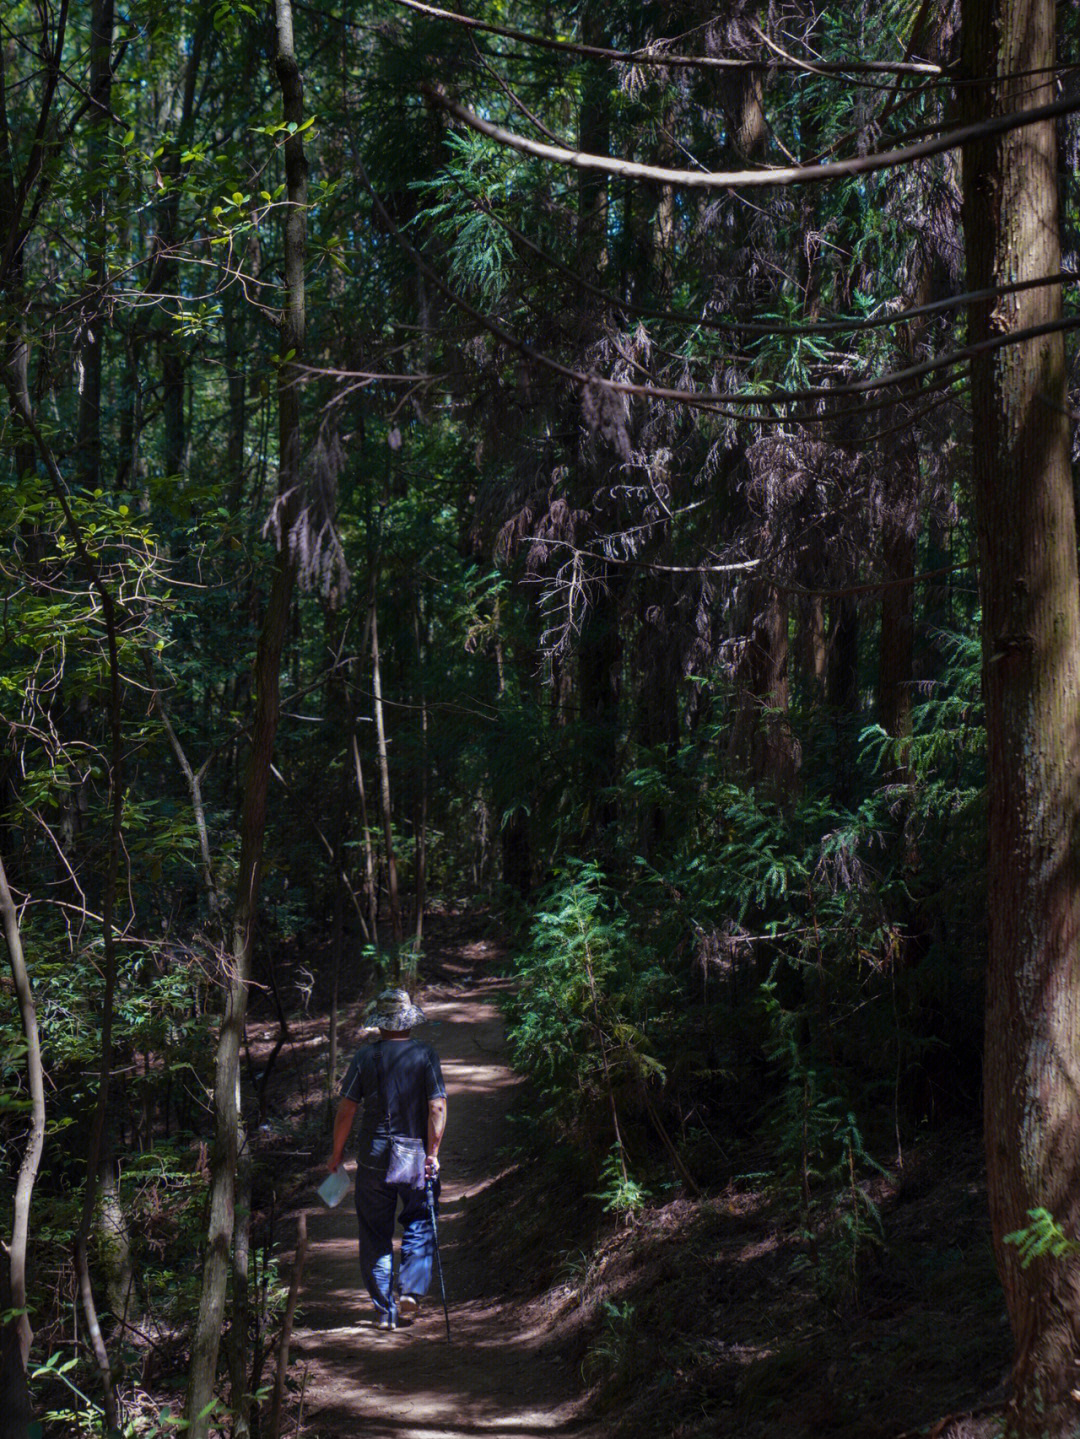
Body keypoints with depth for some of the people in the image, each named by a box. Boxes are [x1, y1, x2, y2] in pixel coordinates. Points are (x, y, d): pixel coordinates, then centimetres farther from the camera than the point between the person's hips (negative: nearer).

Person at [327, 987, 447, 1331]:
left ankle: (385, 1311, 9)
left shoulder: (365, 1056, -3)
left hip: (374, 1161, 0)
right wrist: (432, 1154, -7)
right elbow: (437, 1107, -10)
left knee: (376, 1235, 9)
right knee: (419, 1226, 15)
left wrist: (337, 1153, 7)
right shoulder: (425, 1055, -4)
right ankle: (411, 1290, -4)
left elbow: (346, 1109, -3)